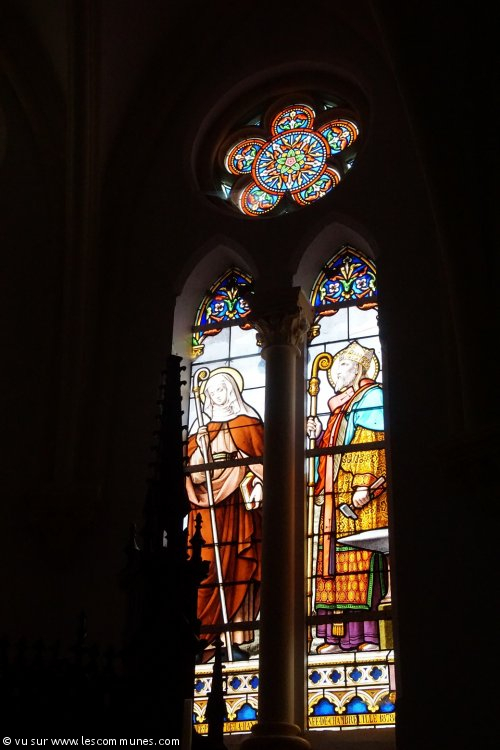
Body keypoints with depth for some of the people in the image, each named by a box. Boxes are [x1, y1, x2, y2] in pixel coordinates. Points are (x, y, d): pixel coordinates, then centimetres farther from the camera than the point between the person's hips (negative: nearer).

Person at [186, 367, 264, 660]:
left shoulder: (246, 422, 10)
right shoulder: (201, 427, 19)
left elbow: (258, 458, 0)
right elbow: (192, 467, 14)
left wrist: (257, 485, -15)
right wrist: (200, 446, -2)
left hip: (237, 503, -3)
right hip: (206, 504, 3)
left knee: (238, 568, -6)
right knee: (205, 569, -5)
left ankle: (237, 638, -6)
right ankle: (200, 635, -4)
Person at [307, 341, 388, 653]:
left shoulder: (371, 396, 1)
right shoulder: (339, 408, 26)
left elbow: (375, 446, -11)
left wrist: (365, 489, -20)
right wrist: (320, 435, 10)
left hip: (361, 498, -8)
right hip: (336, 498, 8)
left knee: (358, 557, -13)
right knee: (334, 559, 1)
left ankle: (366, 635, -13)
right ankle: (338, 637, 0)